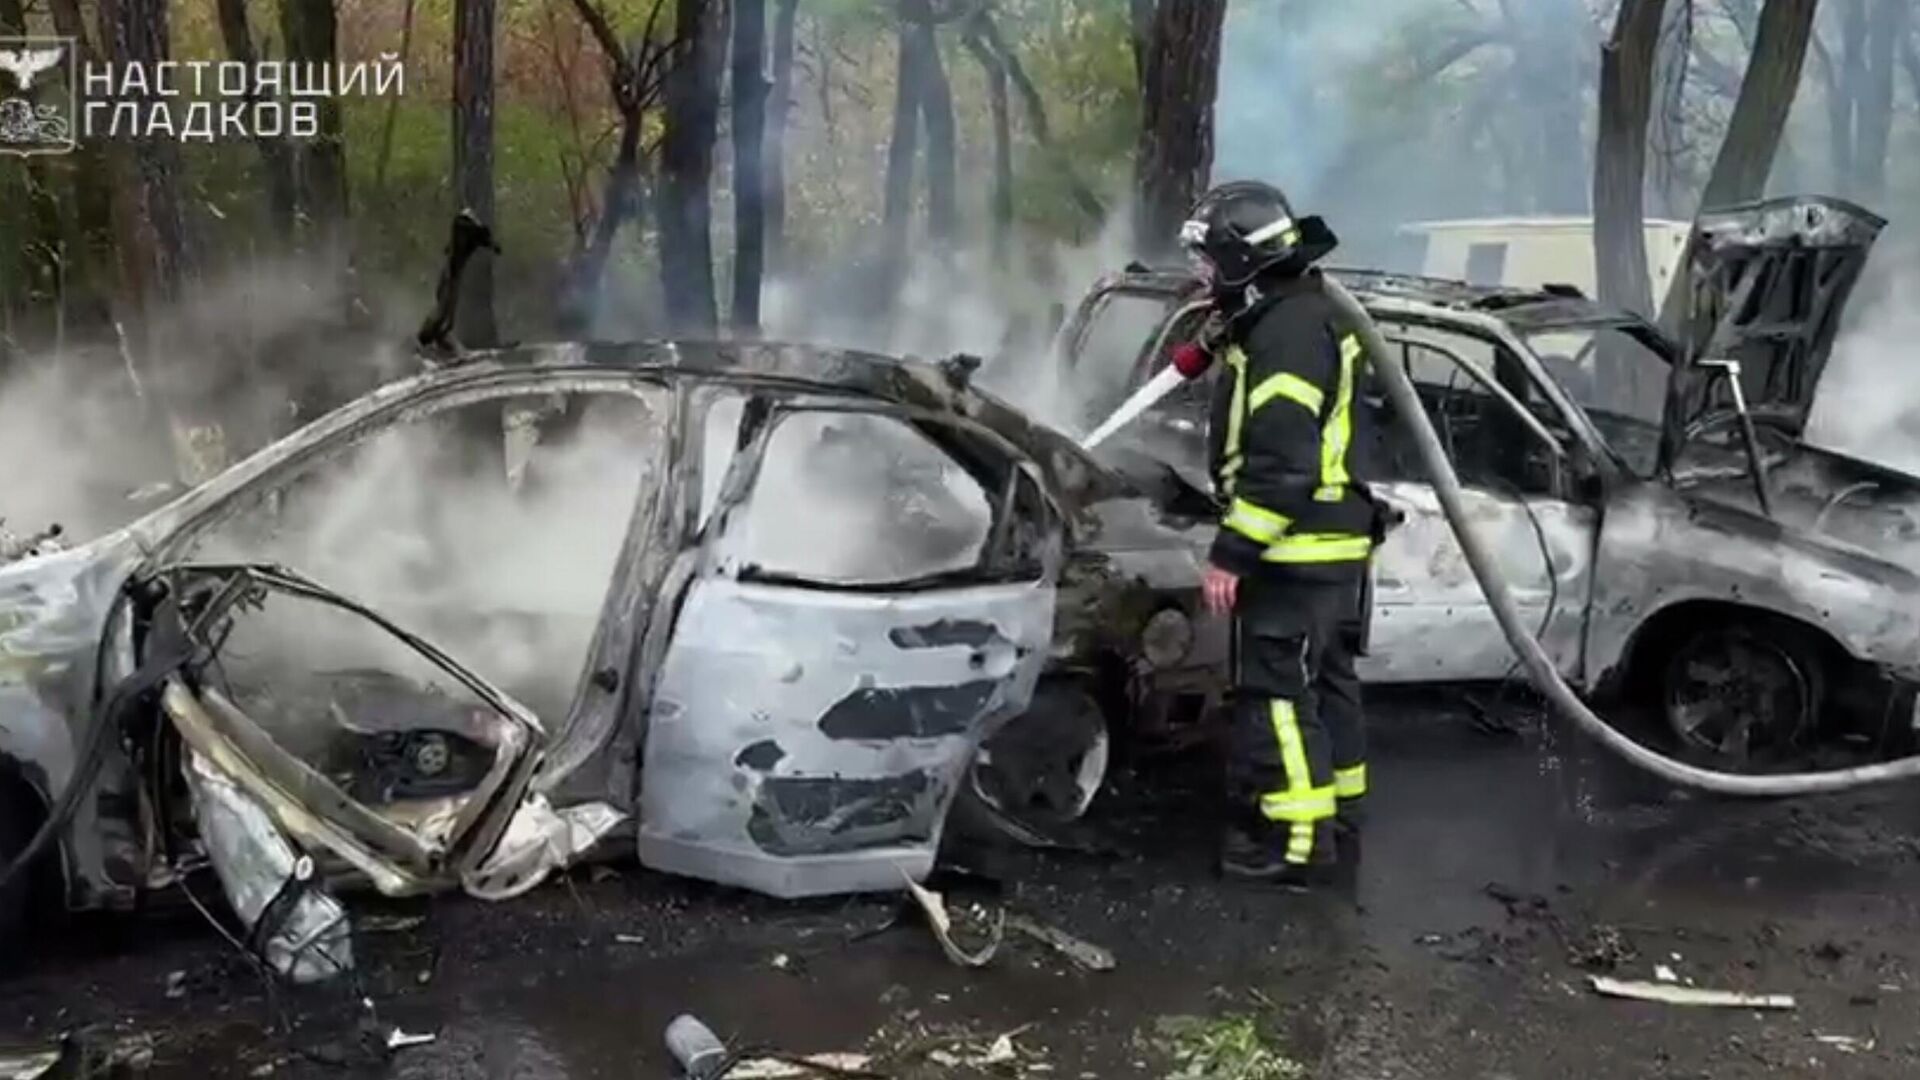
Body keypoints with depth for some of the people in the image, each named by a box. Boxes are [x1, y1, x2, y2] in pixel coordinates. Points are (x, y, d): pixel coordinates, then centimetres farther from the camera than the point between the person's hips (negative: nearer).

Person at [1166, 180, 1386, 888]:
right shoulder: (1305, 314, 15)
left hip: (1297, 550, -11)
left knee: (1277, 693, -5)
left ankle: (1299, 843, 1)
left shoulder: (1287, 332, -19)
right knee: (1322, 683, 17)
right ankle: (1336, 822, 27)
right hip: (1328, 542, 11)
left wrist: (1232, 552, -23)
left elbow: (1282, 465, -25)